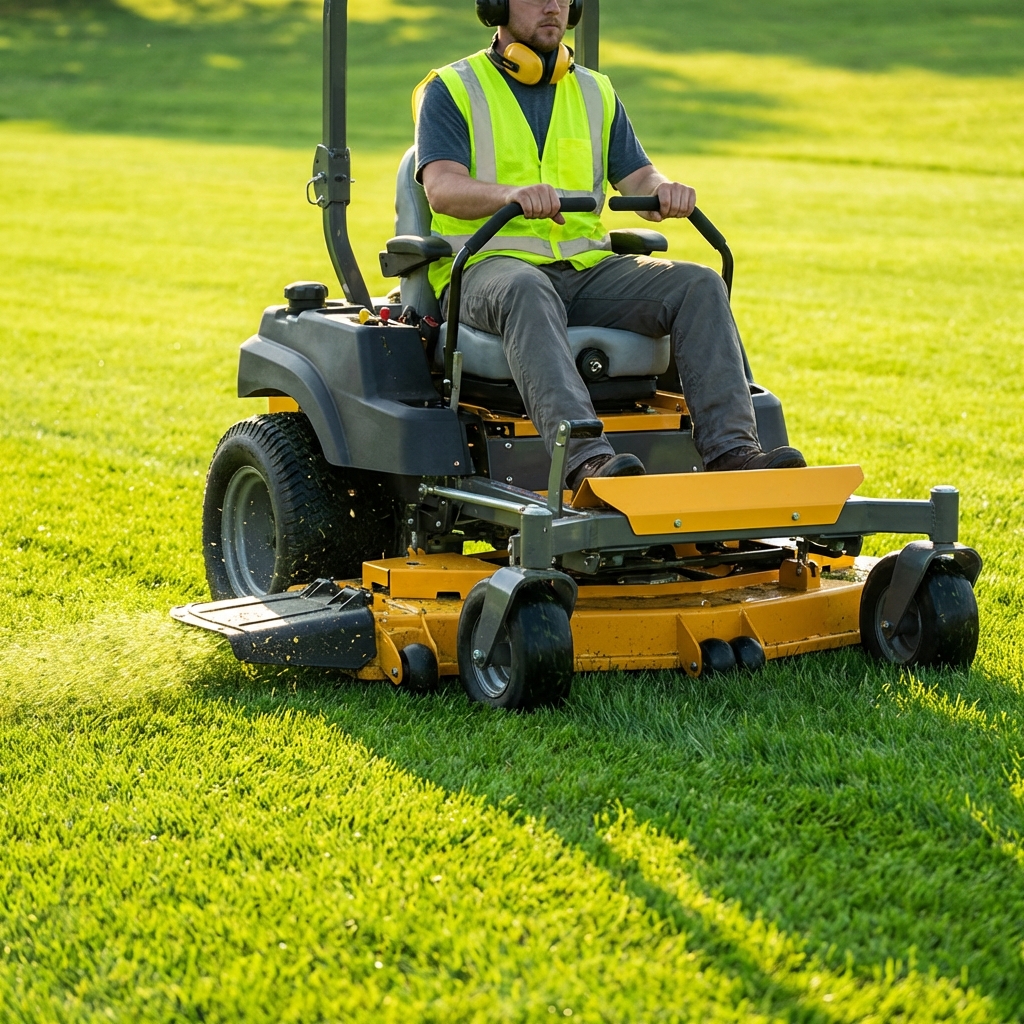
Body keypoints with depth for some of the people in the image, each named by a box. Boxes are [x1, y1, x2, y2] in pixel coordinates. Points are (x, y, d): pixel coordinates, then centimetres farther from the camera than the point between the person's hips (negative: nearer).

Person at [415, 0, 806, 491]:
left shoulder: (595, 92, 20)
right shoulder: (451, 90, 4)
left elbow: (639, 179, 11)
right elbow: (442, 188, -12)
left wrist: (666, 190, -15)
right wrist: (513, 194, -33)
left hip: (586, 268, 5)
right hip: (487, 266, -5)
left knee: (699, 285, -18)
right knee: (526, 293, -41)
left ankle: (731, 450, -30)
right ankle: (586, 459, -56)